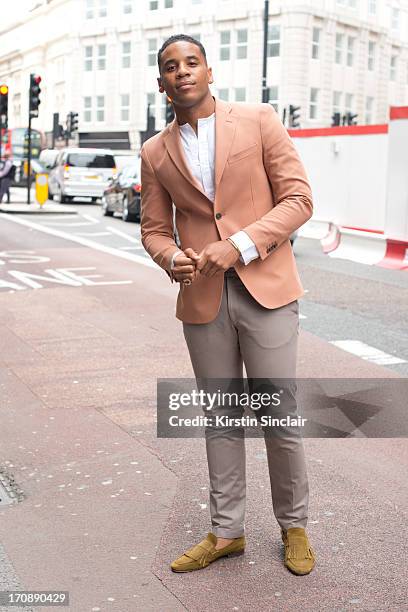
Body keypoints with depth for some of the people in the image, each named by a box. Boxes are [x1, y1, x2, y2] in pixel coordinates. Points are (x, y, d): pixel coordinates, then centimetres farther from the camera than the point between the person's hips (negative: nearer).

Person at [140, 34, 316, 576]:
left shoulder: (259, 121, 0)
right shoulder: (156, 153, 10)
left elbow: (298, 199, -4)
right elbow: (153, 228, 14)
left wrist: (241, 245, -16)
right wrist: (171, 258, -10)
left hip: (265, 290, -3)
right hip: (202, 299, 3)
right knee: (221, 420, 12)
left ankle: (294, 526, 23)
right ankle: (226, 531, 25)